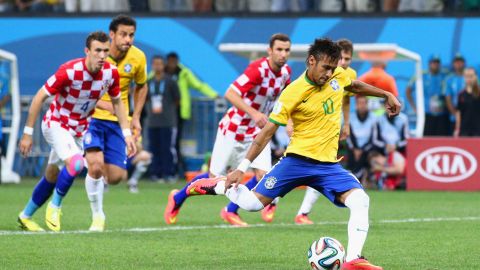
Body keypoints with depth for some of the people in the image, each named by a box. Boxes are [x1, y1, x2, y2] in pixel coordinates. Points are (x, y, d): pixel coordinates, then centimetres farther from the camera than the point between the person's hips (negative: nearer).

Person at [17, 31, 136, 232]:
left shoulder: (111, 73, -12)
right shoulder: (69, 71, -27)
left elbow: (117, 102, 7)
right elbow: (40, 97, -19)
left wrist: (127, 133, 0)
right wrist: (28, 133, -18)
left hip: (80, 129, 5)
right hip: (56, 124, -5)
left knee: (51, 177, 13)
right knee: (76, 163, -28)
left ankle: (25, 217, 31)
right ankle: (55, 207, -6)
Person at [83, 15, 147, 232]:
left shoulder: (138, 58, -5)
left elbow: (141, 87, 15)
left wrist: (136, 117, 6)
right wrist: (100, 103, -24)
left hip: (118, 121, 3)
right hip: (92, 117, -3)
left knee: (117, 176, -5)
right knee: (96, 165, -23)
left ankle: (97, 177, 33)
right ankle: (97, 216, -3)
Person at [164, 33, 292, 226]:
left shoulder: (286, 72, -2)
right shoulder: (258, 69, -25)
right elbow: (230, 94, -32)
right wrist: (254, 113, -41)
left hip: (257, 132, 6)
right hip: (233, 129, -6)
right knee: (216, 179, 2)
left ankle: (231, 211, 9)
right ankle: (177, 198, 29)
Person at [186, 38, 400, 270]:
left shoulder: (338, 76, 1)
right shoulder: (293, 93, -14)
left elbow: (356, 86, 28)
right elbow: (268, 131, -10)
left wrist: (386, 95, 30)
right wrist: (242, 167, -13)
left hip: (328, 164, 4)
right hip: (298, 159, -4)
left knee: (360, 200, -20)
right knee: (252, 203, -8)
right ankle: (216, 186, 21)